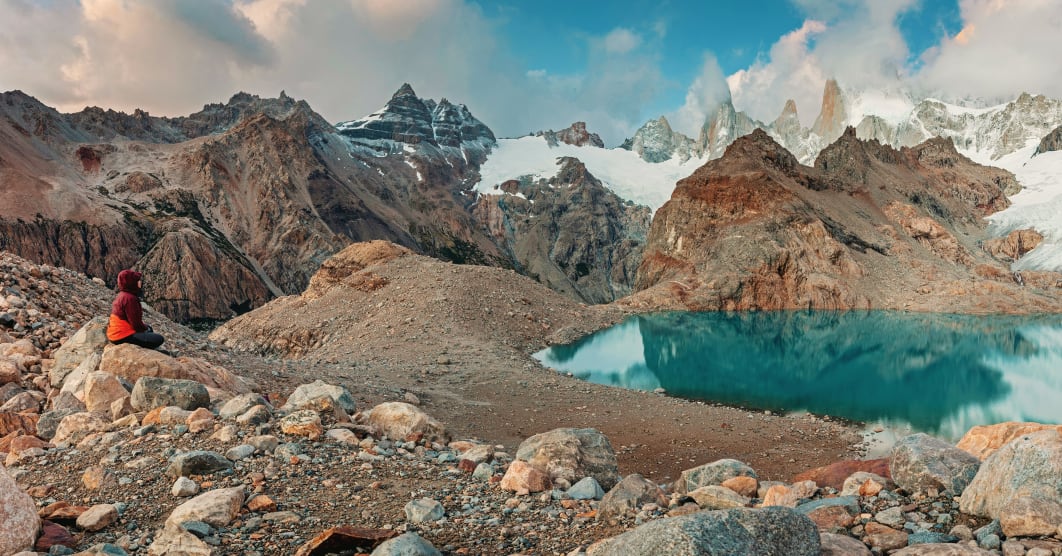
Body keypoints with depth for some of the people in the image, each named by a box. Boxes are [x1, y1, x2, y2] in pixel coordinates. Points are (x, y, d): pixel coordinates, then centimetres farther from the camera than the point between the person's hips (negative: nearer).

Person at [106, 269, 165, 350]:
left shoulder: (122, 295, 12)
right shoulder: (129, 298, -20)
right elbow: (136, 323, -21)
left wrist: (145, 326, 11)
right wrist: (145, 328, -1)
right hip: (123, 337, -11)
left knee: (149, 329, 30)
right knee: (159, 339, -16)